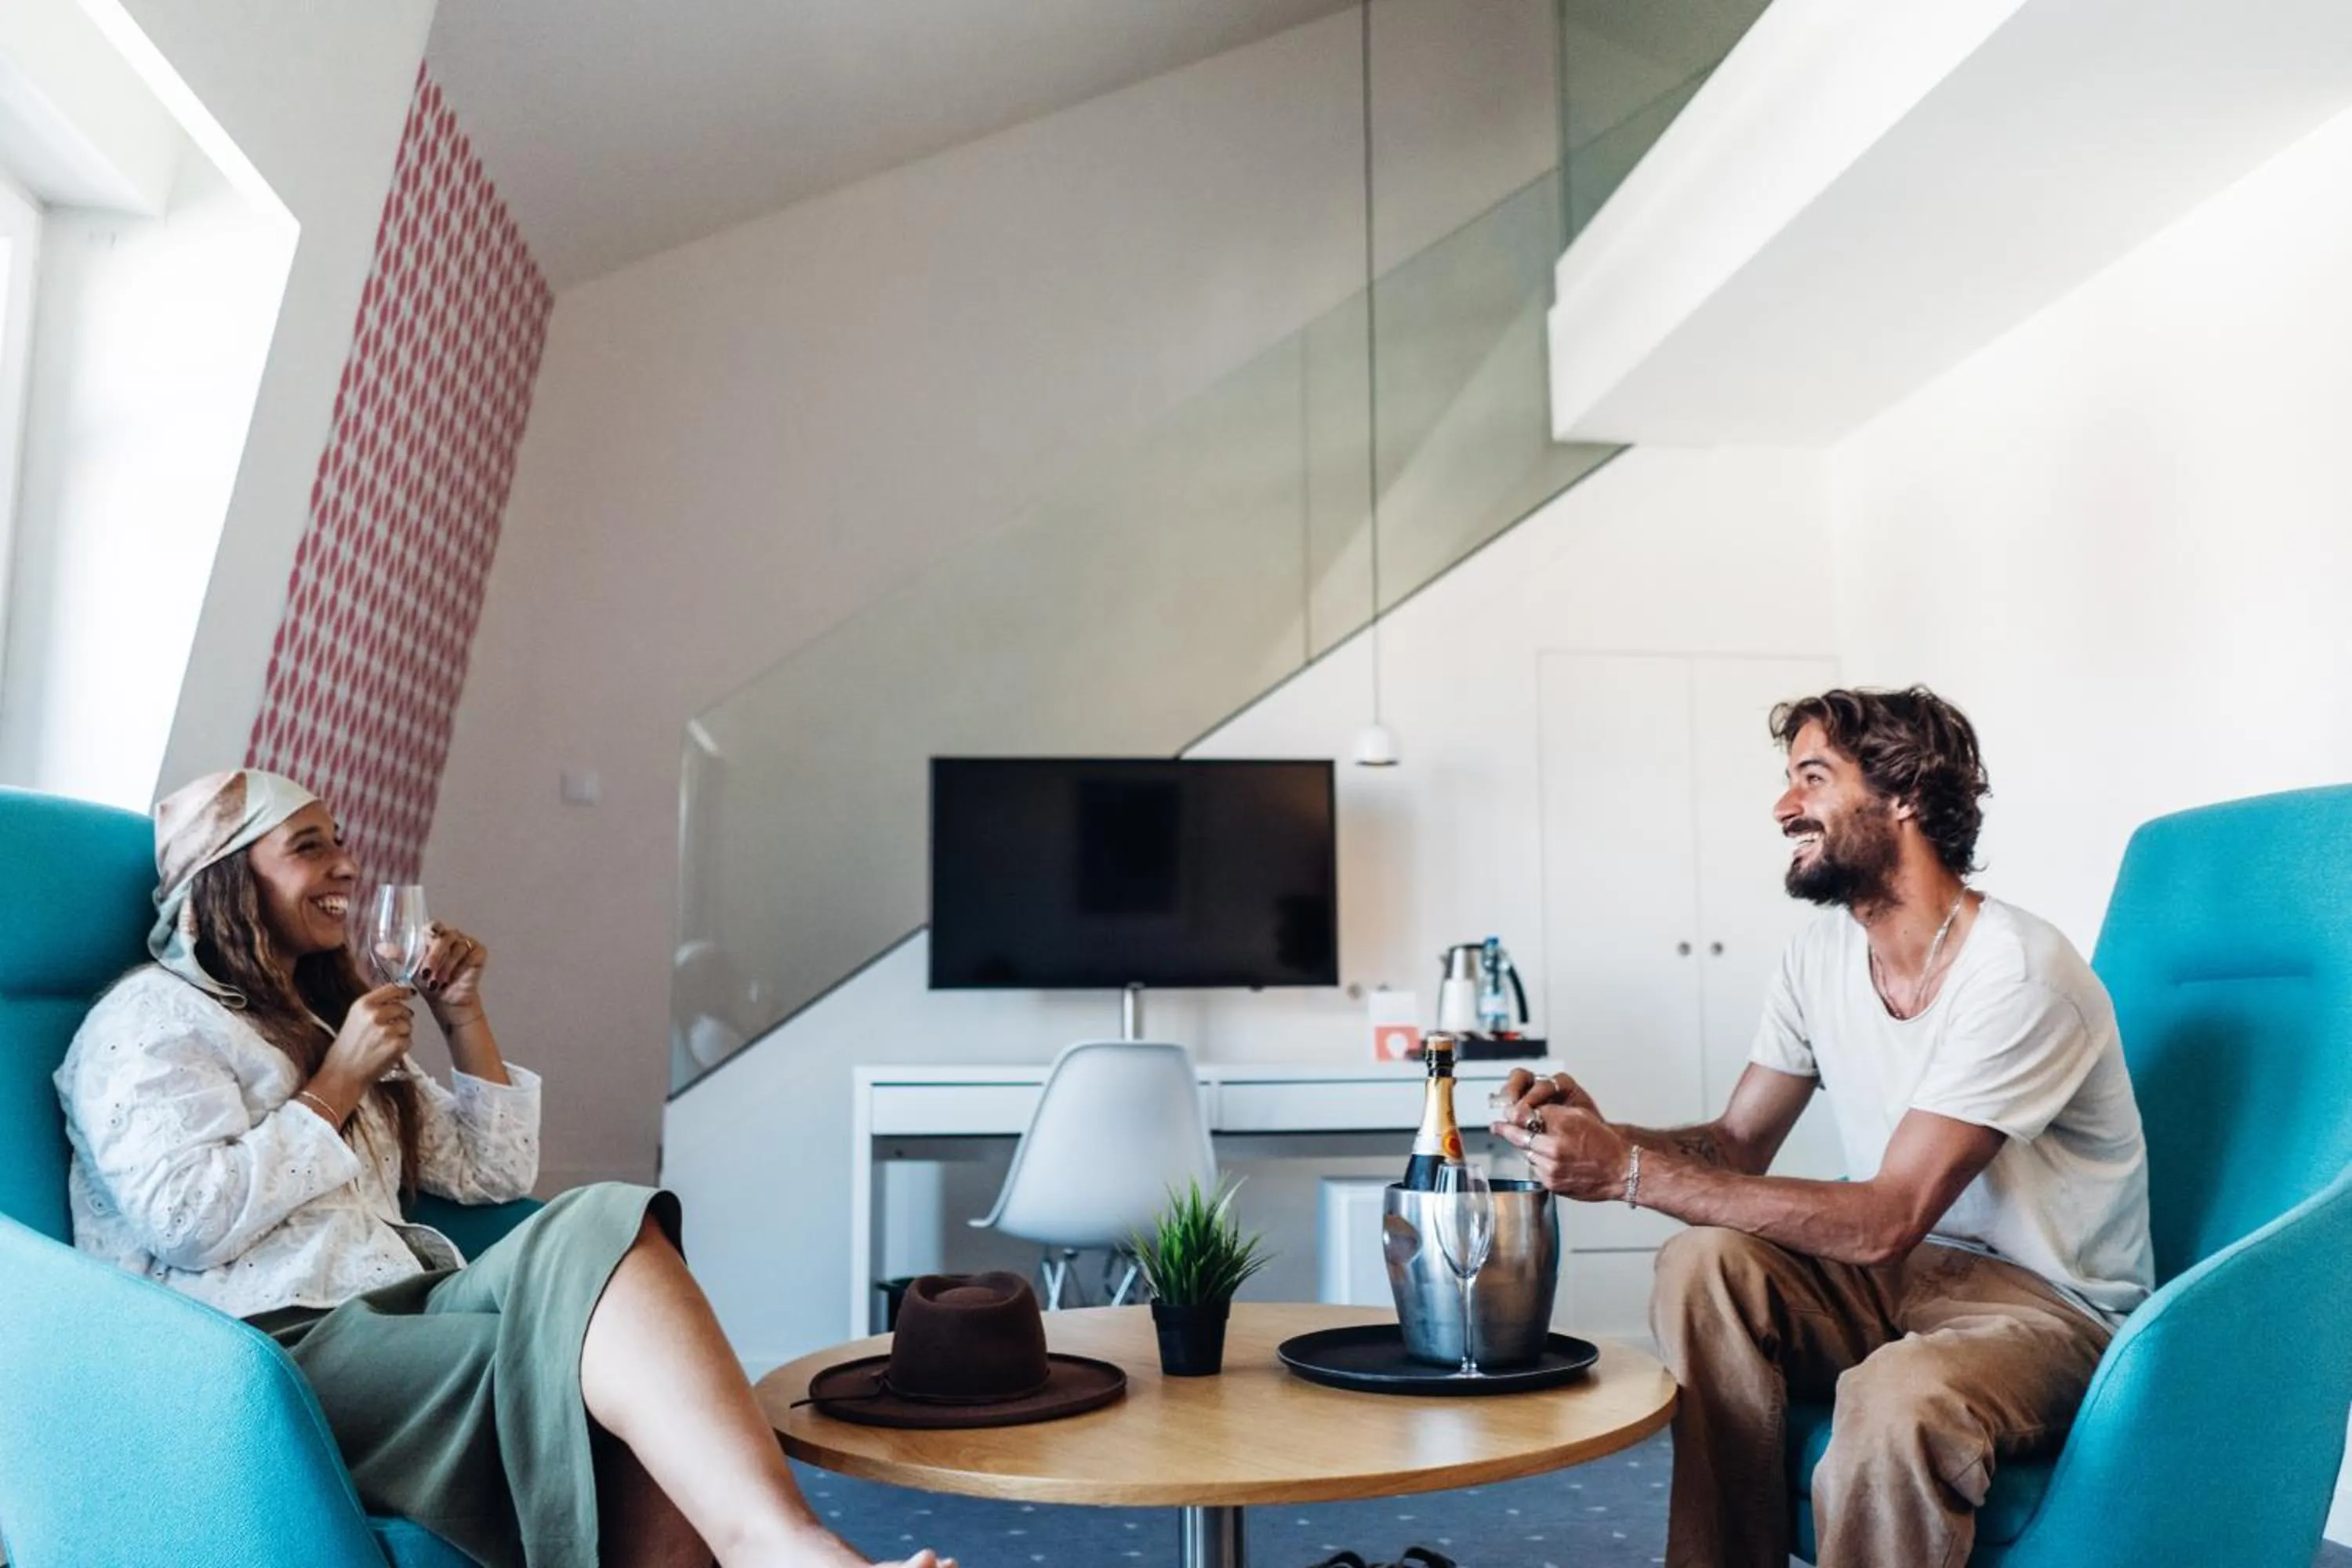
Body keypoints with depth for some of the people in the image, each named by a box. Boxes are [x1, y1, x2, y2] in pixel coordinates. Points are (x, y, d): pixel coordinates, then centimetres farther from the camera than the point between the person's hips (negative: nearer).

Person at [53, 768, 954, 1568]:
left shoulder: (324, 1015, 29)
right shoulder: (153, 1018, 6)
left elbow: (493, 1176, 24)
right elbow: (184, 1217, -13)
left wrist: (464, 1019, 15)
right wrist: (333, 1090, -5)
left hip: (398, 1309, 6)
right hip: (271, 1351, -6)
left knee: (602, 1230, -29)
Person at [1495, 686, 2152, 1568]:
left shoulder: (2017, 976, -23)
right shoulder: (1822, 955, 1)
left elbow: (1888, 1220, -27)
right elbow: (1738, 1147, 5)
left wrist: (1632, 1174, -30)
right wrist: (1601, 1136, -17)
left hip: (2049, 1305, -6)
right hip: (1907, 1268, 7)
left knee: (1899, 1394, -37)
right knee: (1703, 1263, -21)